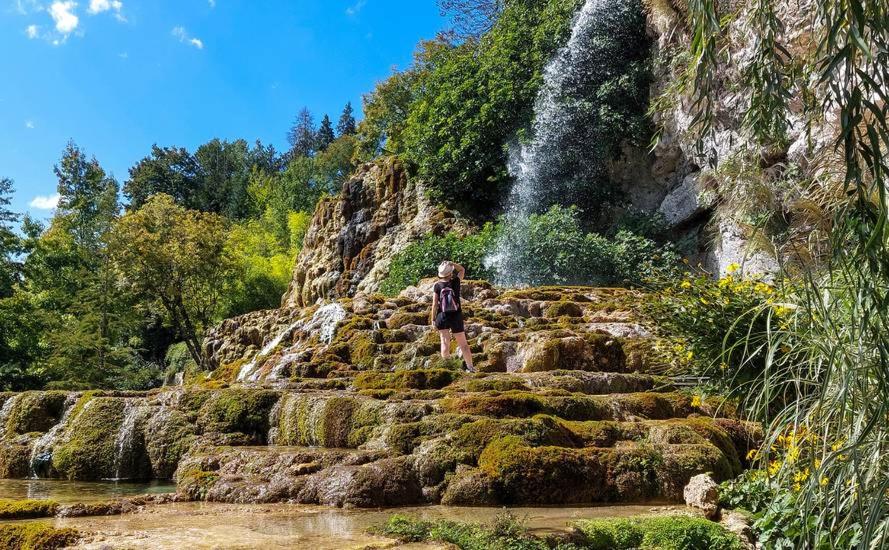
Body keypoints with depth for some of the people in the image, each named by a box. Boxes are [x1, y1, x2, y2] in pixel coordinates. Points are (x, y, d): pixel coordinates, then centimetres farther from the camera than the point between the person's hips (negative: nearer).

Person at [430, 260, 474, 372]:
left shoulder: (437, 286, -8)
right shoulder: (456, 282, -7)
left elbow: (435, 304, -6)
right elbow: (462, 270, 13)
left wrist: (432, 319, 1)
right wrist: (452, 264, 2)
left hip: (442, 317, 0)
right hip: (456, 317, 0)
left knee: (445, 342, 6)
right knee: (463, 344, 8)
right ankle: (471, 367, 12)